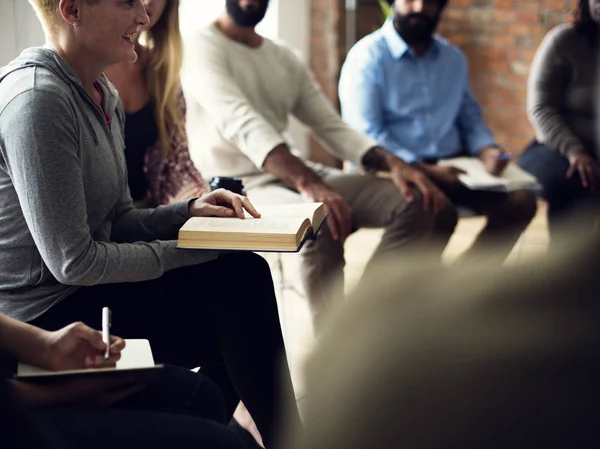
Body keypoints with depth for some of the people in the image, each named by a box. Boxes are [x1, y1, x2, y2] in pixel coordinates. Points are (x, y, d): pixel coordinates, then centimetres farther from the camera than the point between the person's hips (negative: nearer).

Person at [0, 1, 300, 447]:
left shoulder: (104, 95, 8)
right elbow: (72, 261, -22)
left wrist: (189, 211, -4)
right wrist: (180, 253, -14)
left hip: (86, 290, 9)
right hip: (44, 313, -9)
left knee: (245, 275, 2)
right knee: (238, 282, -14)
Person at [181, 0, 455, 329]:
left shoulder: (285, 58, 16)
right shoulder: (200, 46, -7)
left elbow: (332, 127, 12)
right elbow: (240, 121, -24)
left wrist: (392, 162, -8)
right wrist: (308, 183, -39)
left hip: (294, 174, 8)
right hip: (238, 184, -7)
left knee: (415, 202, -8)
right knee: (322, 223, -37)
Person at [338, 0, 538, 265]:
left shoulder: (454, 58, 17)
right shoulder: (368, 56, -4)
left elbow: (470, 117, 21)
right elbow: (365, 134, -13)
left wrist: (486, 151, -2)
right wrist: (423, 170, -21)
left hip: (452, 165, 6)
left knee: (521, 200, -14)